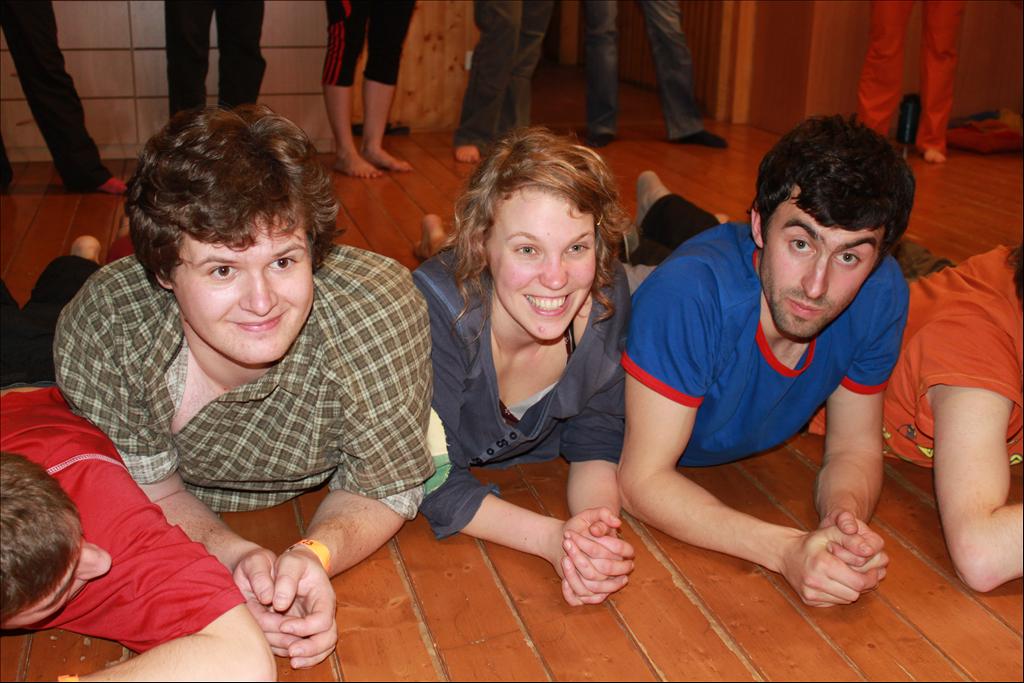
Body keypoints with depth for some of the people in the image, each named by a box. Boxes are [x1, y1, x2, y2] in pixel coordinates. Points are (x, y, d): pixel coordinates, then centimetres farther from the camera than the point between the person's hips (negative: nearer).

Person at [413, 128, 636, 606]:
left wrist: (596, 521, -42)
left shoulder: (607, 296, -33)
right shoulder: (438, 311, -43)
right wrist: (555, 538, -50)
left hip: (525, 453, 3)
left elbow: (595, 442, -21)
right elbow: (434, 486, -38)